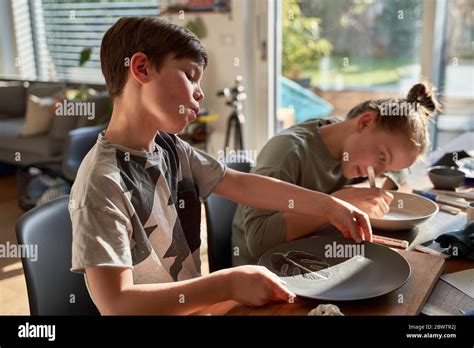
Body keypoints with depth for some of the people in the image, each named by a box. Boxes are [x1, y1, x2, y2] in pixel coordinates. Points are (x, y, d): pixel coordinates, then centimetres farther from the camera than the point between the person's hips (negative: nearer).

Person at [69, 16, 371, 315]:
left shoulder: (170, 148, -1)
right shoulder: (102, 183, -23)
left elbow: (241, 184, 3)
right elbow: (115, 303, -25)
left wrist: (328, 205, 0)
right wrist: (228, 284, -27)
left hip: (193, 304, 6)